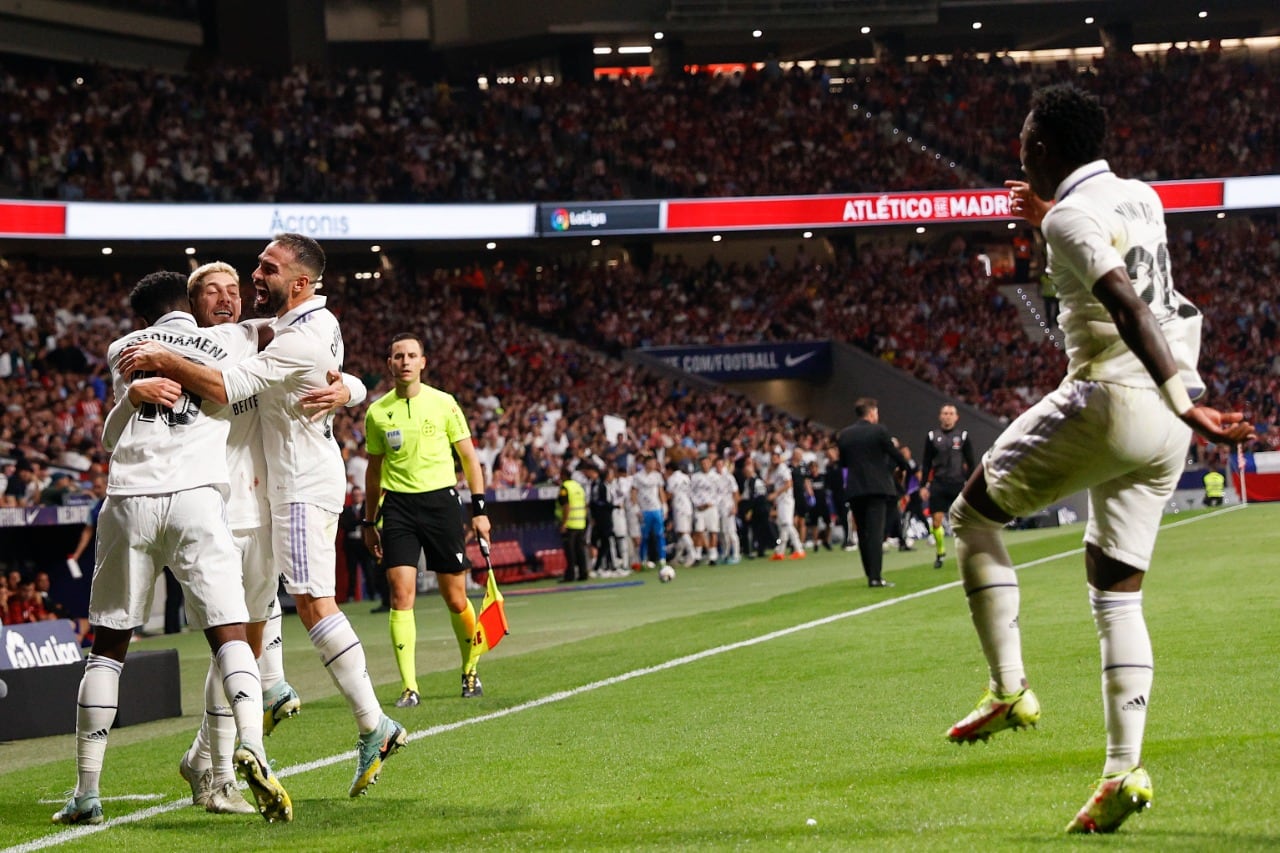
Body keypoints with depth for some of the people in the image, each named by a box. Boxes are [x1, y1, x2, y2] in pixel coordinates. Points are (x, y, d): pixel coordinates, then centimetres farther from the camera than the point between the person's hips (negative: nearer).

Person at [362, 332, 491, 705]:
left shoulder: (443, 403, 1)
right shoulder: (377, 412, 6)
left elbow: (469, 457, 6)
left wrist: (479, 510, 1)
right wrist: (369, 522, 16)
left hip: (441, 501, -1)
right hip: (398, 505, 1)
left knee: (455, 599, 2)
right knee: (401, 593, -11)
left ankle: (470, 671, 25)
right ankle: (409, 686, -10)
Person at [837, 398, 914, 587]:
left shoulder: (844, 435, 6)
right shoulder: (878, 431, -6)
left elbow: (843, 463, 11)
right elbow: (895, 455, 0)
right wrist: (908, 465, 19)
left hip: (854, 490, 4)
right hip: (878, 487, -4)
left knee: (862, 534, 11)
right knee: (876, 532, -7)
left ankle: (871, 575, 15)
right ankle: (876, 576, -14)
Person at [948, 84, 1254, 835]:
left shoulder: (1071, 217, -10)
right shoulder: (1142, 198, 15)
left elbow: (1128, 308, -23)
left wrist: (1184, 403, -30)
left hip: (1107, 400, -8)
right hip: (1163, 424, 8)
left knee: (975, 514, 12)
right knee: (1118, 592, 10)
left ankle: (1009, 689, 3)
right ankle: (1125, 768, 1)